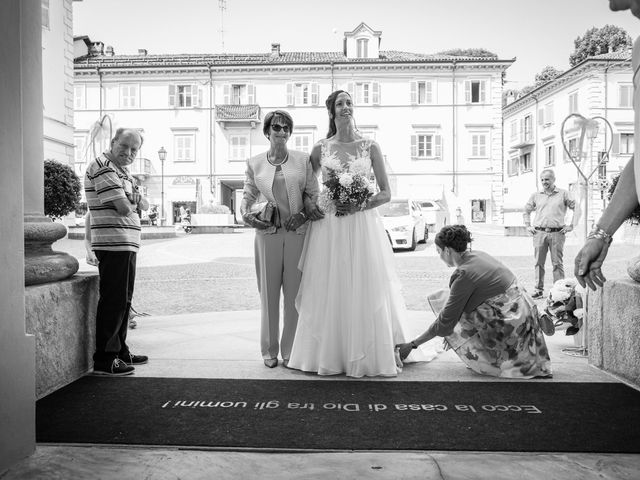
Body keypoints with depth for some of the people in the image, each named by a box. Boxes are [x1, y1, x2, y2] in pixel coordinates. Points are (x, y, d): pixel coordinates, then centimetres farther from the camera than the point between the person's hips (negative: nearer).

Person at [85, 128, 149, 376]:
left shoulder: (123, 171, 19)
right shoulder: (102, 167, -11)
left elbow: (144, 205, 15)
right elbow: (123, 208, -20)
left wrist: (134, 199, -7)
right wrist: (132, 203, 2)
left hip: (127, 244, 10)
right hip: (113, 244, -10)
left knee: (123, 302, 16)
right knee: (113, 302, -7)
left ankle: (119, 351, 28)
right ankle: (104, 361, 0)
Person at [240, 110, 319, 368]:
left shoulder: (303, 159, 9)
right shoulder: (254, 163, 11)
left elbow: (314, 194, 10)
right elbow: (248, 195, 14)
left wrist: (303, 214, -6)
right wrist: (247, 213, -6)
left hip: (297, 232, 0)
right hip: (267, 233, 0)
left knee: (294, 292, 4)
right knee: (268, 291, 5)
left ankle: (291, 350, 16)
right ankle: (269, 350, 17)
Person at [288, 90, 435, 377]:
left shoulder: (370, 147, 4)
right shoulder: (320, 149, 7)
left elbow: (386, 193, 4)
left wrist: (359, 206, -11)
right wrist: (309, 208, -1)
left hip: (363, 226, -1)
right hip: (328, 227, 1)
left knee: (365, 290, -1)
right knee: (328, 291, 2)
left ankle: (368, 356, 12)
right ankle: (328, 355, 16)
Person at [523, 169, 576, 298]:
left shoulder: (563, 194, 6)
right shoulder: (535, 195, 12)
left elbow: (576, 208, 8)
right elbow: (526, 210, 23)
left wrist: (571, 225, 2)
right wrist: (528, 226, 12)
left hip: (557, 233, -2)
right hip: (539, 233, 2)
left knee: (557, 263, 0)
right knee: (539, 262, 3)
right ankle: (539, 289, 10)